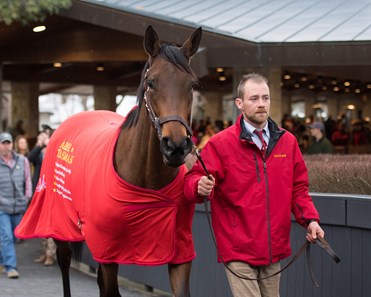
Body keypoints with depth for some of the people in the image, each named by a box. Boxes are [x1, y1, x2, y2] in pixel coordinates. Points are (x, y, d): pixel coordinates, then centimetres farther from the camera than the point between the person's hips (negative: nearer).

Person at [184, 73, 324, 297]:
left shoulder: (287, 141, 6)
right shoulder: (220, 143, -7)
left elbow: (298, 188, 12)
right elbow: (193, 180, -10)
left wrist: (310, 219, -2)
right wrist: (200, 186, -33)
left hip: (274, 249, 5)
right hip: (238, 251, -5)